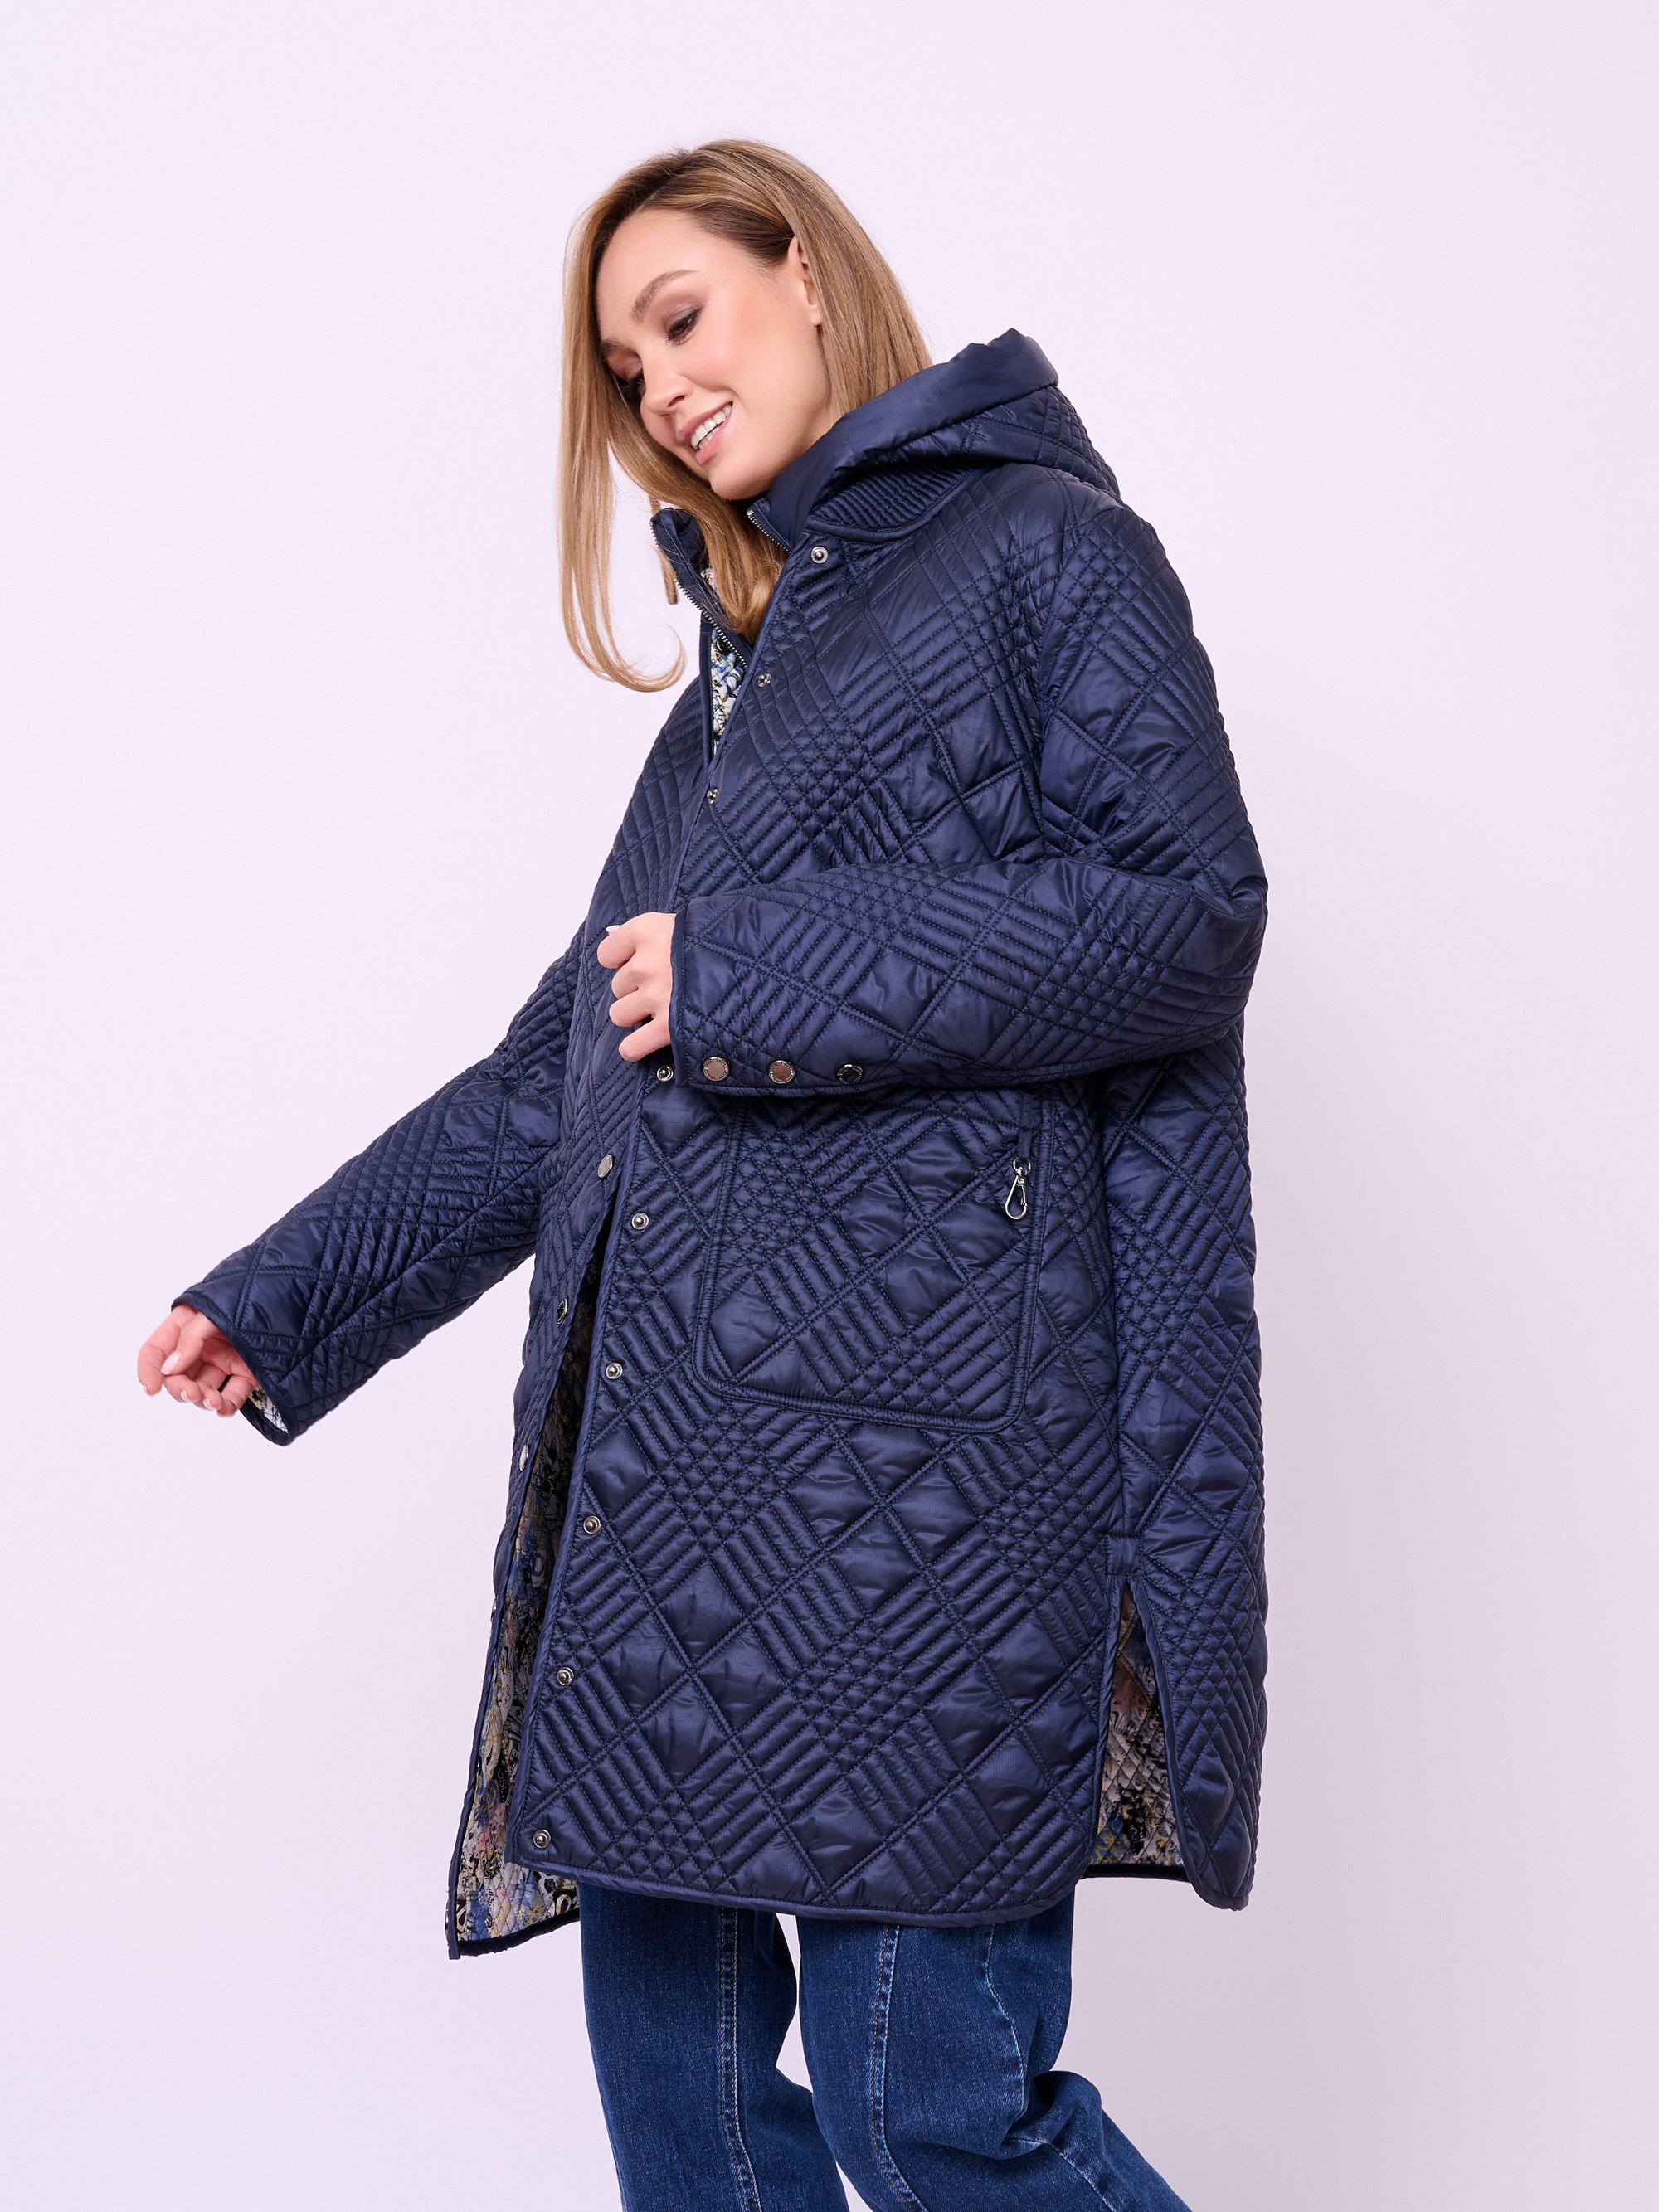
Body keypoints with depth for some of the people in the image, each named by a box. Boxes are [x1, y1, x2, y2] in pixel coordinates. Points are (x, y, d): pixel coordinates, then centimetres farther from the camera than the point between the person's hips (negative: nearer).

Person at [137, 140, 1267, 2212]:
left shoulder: (1043, 548, 4)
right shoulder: (735, 680, 25)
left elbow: (1183, 910, -10)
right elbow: (564, 1066, 25)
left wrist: (760, 975, -11)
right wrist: (285, 1298, 23)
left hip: (920, 1430, -7)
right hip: (664, 1453, 8)